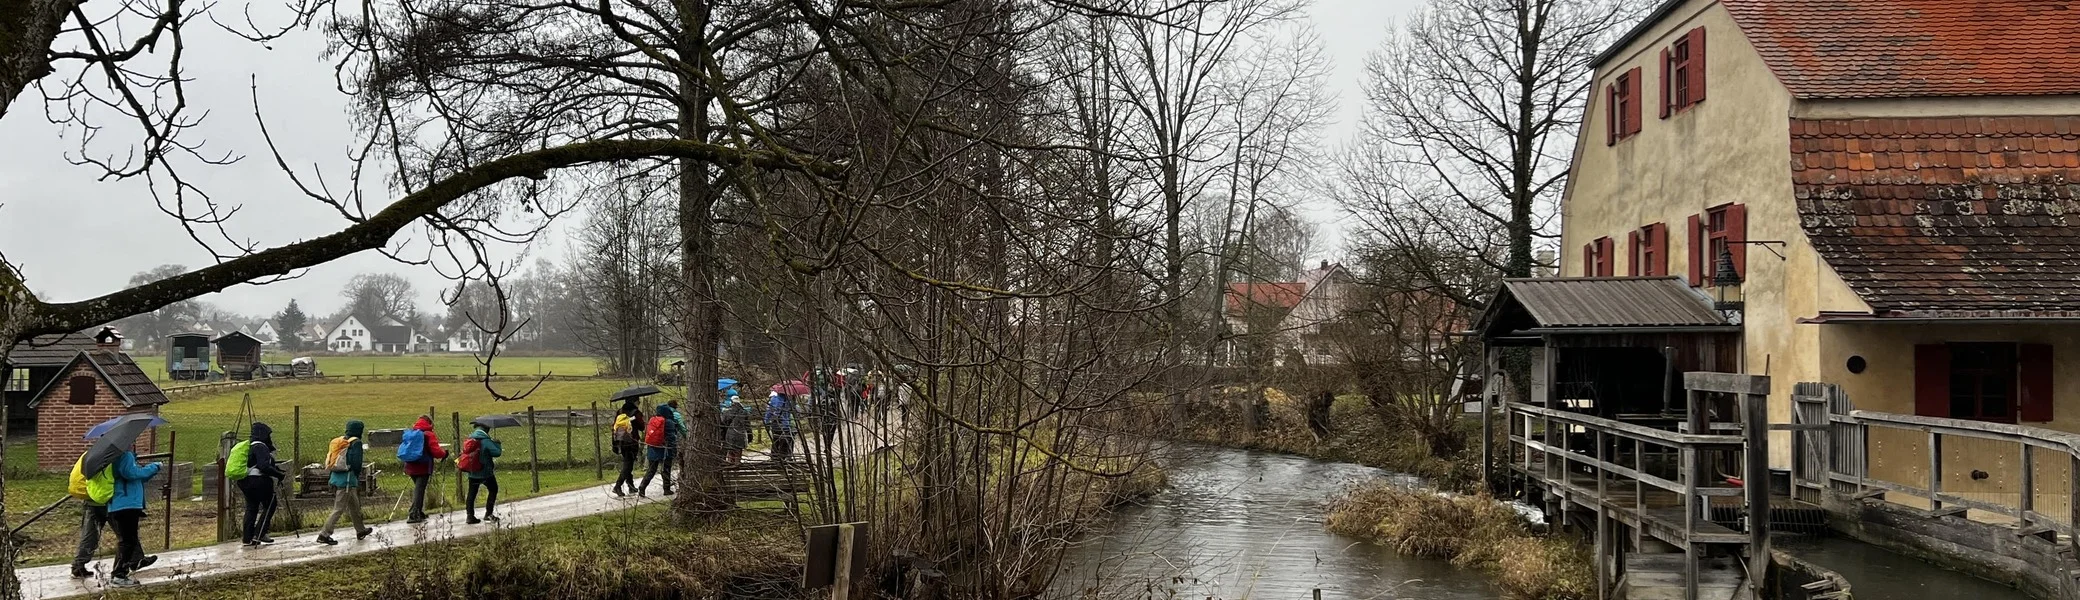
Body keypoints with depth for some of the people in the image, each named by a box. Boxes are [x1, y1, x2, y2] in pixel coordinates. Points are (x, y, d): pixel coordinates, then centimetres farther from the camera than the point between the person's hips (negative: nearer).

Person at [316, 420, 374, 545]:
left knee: (354, 505, 21)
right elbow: (356, 463, -16)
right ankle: (324, 534, -7)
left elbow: (330, 459, 13)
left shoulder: (338, 441, 12)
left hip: (336, 477, 8)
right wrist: (357, 477, 3)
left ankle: (360, 531, 34)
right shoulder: (356, 443, -10)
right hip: (348, 479, -8)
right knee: (339, 509, -4)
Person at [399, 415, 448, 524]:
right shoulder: (428, 435, -9)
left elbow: (401, 449, 13)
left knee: (418, 489, 19)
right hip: (423, 467, -6)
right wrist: (445, 452, 4)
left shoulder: (409, 433, 9)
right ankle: (413, 515, -13)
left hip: (410, 467, 6)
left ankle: (418, 513, 21)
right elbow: (436, 452, -15)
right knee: (419, 489, -5)